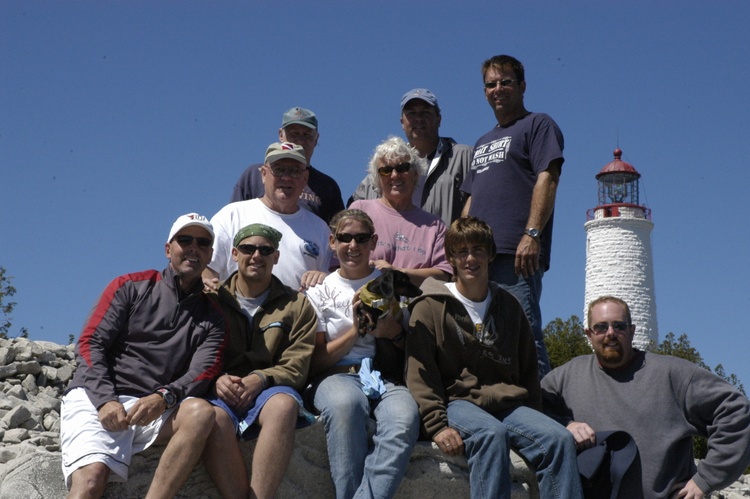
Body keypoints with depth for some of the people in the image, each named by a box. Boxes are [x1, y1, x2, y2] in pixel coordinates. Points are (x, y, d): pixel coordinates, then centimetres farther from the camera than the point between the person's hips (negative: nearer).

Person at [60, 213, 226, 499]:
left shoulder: (211, 315, 16)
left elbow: (203, 372, 2)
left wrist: (164, 397, -20)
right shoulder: (131, 287, 12)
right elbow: (89, 344, 4)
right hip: (94, 398, -2)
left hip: (154, 410, 2)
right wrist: (106, 400, -13)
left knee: (200, 412, -31)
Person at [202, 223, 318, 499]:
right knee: (215, 417, -36)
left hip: (271, 390, 0)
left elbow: (296, 367, 5)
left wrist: (260, 379, -15)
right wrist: (216, 379, -15)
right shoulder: (213, 301, 14)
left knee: (284, 404, -37)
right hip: (222, 392, 0)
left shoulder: (297, 305, 14)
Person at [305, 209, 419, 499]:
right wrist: (356, 330, -5)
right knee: (346, 402, -40)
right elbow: (317, 362, 8)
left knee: (405, 418, -36)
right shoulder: (320, 292, 15)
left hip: (385, 378, 1)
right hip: (337, 377, -1)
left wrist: (394, 333, -3)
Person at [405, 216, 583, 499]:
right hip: (457, 401, -4)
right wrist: (437, 426, -16)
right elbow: (420, 373, -4)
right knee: (492, 434, -38)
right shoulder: (431, 306, 5)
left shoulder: (509, 306, 19)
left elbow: (528, 369, 21)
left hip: (509, 404, 4)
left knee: (560, 439, -25)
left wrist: (534, 421, 9)